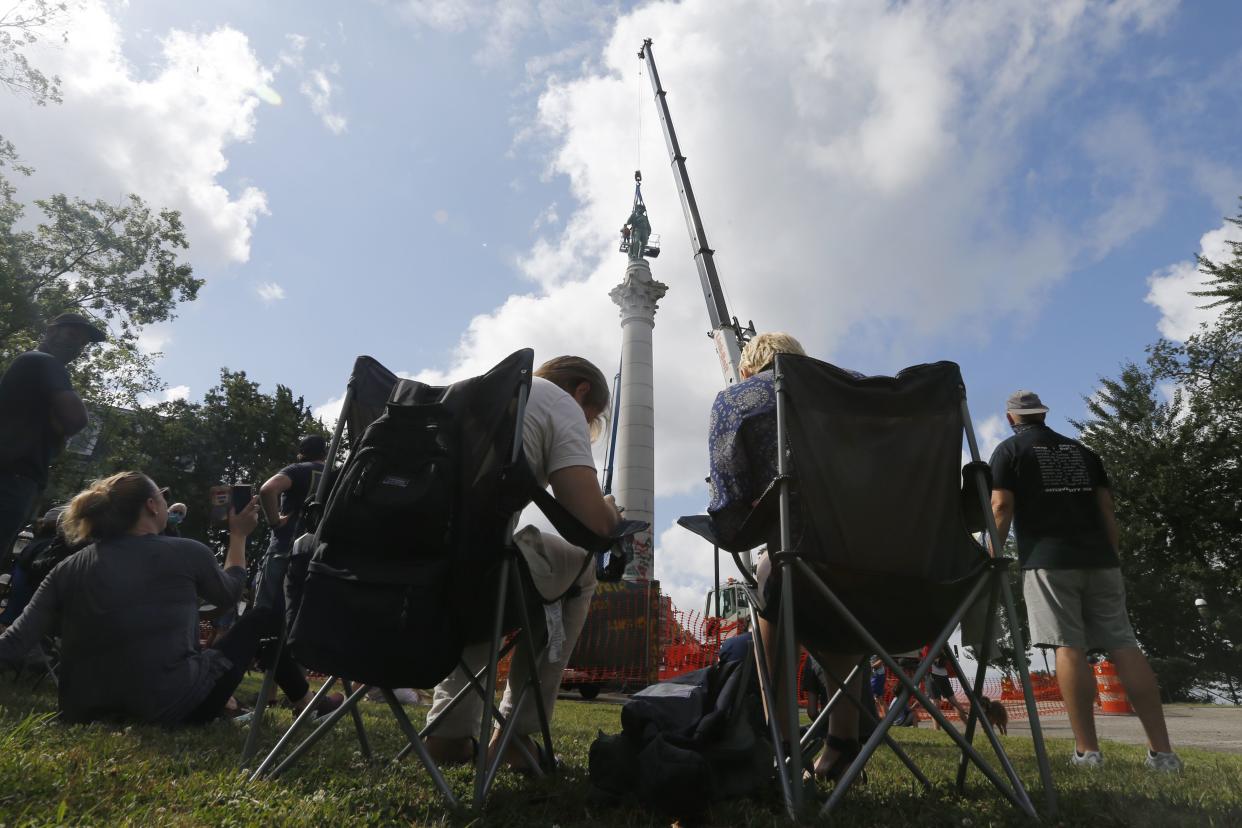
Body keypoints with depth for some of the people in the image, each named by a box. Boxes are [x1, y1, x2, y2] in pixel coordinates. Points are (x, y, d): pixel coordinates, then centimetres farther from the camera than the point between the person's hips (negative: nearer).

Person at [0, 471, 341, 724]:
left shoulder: (69, 569, 2)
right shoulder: (185, 553, -7)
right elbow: (230, 592, 12)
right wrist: (239, 535, 23)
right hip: (172, 707, -5)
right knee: (262, 618, 14)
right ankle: (309, 705, 26)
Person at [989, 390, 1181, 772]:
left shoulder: (1009, 450, 5)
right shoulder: (1081, 450, 21)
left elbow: (1002, 506, -6)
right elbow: (1106, 507, 15)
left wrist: (992, 558, -3)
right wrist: (1112, 556, 18)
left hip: (1048, 560, -5)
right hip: (1099, 558, 5)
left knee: (1069, 647, -7)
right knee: (1123, 646, 3)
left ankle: (1087, 749, -7)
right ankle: (1162, 751, 2)